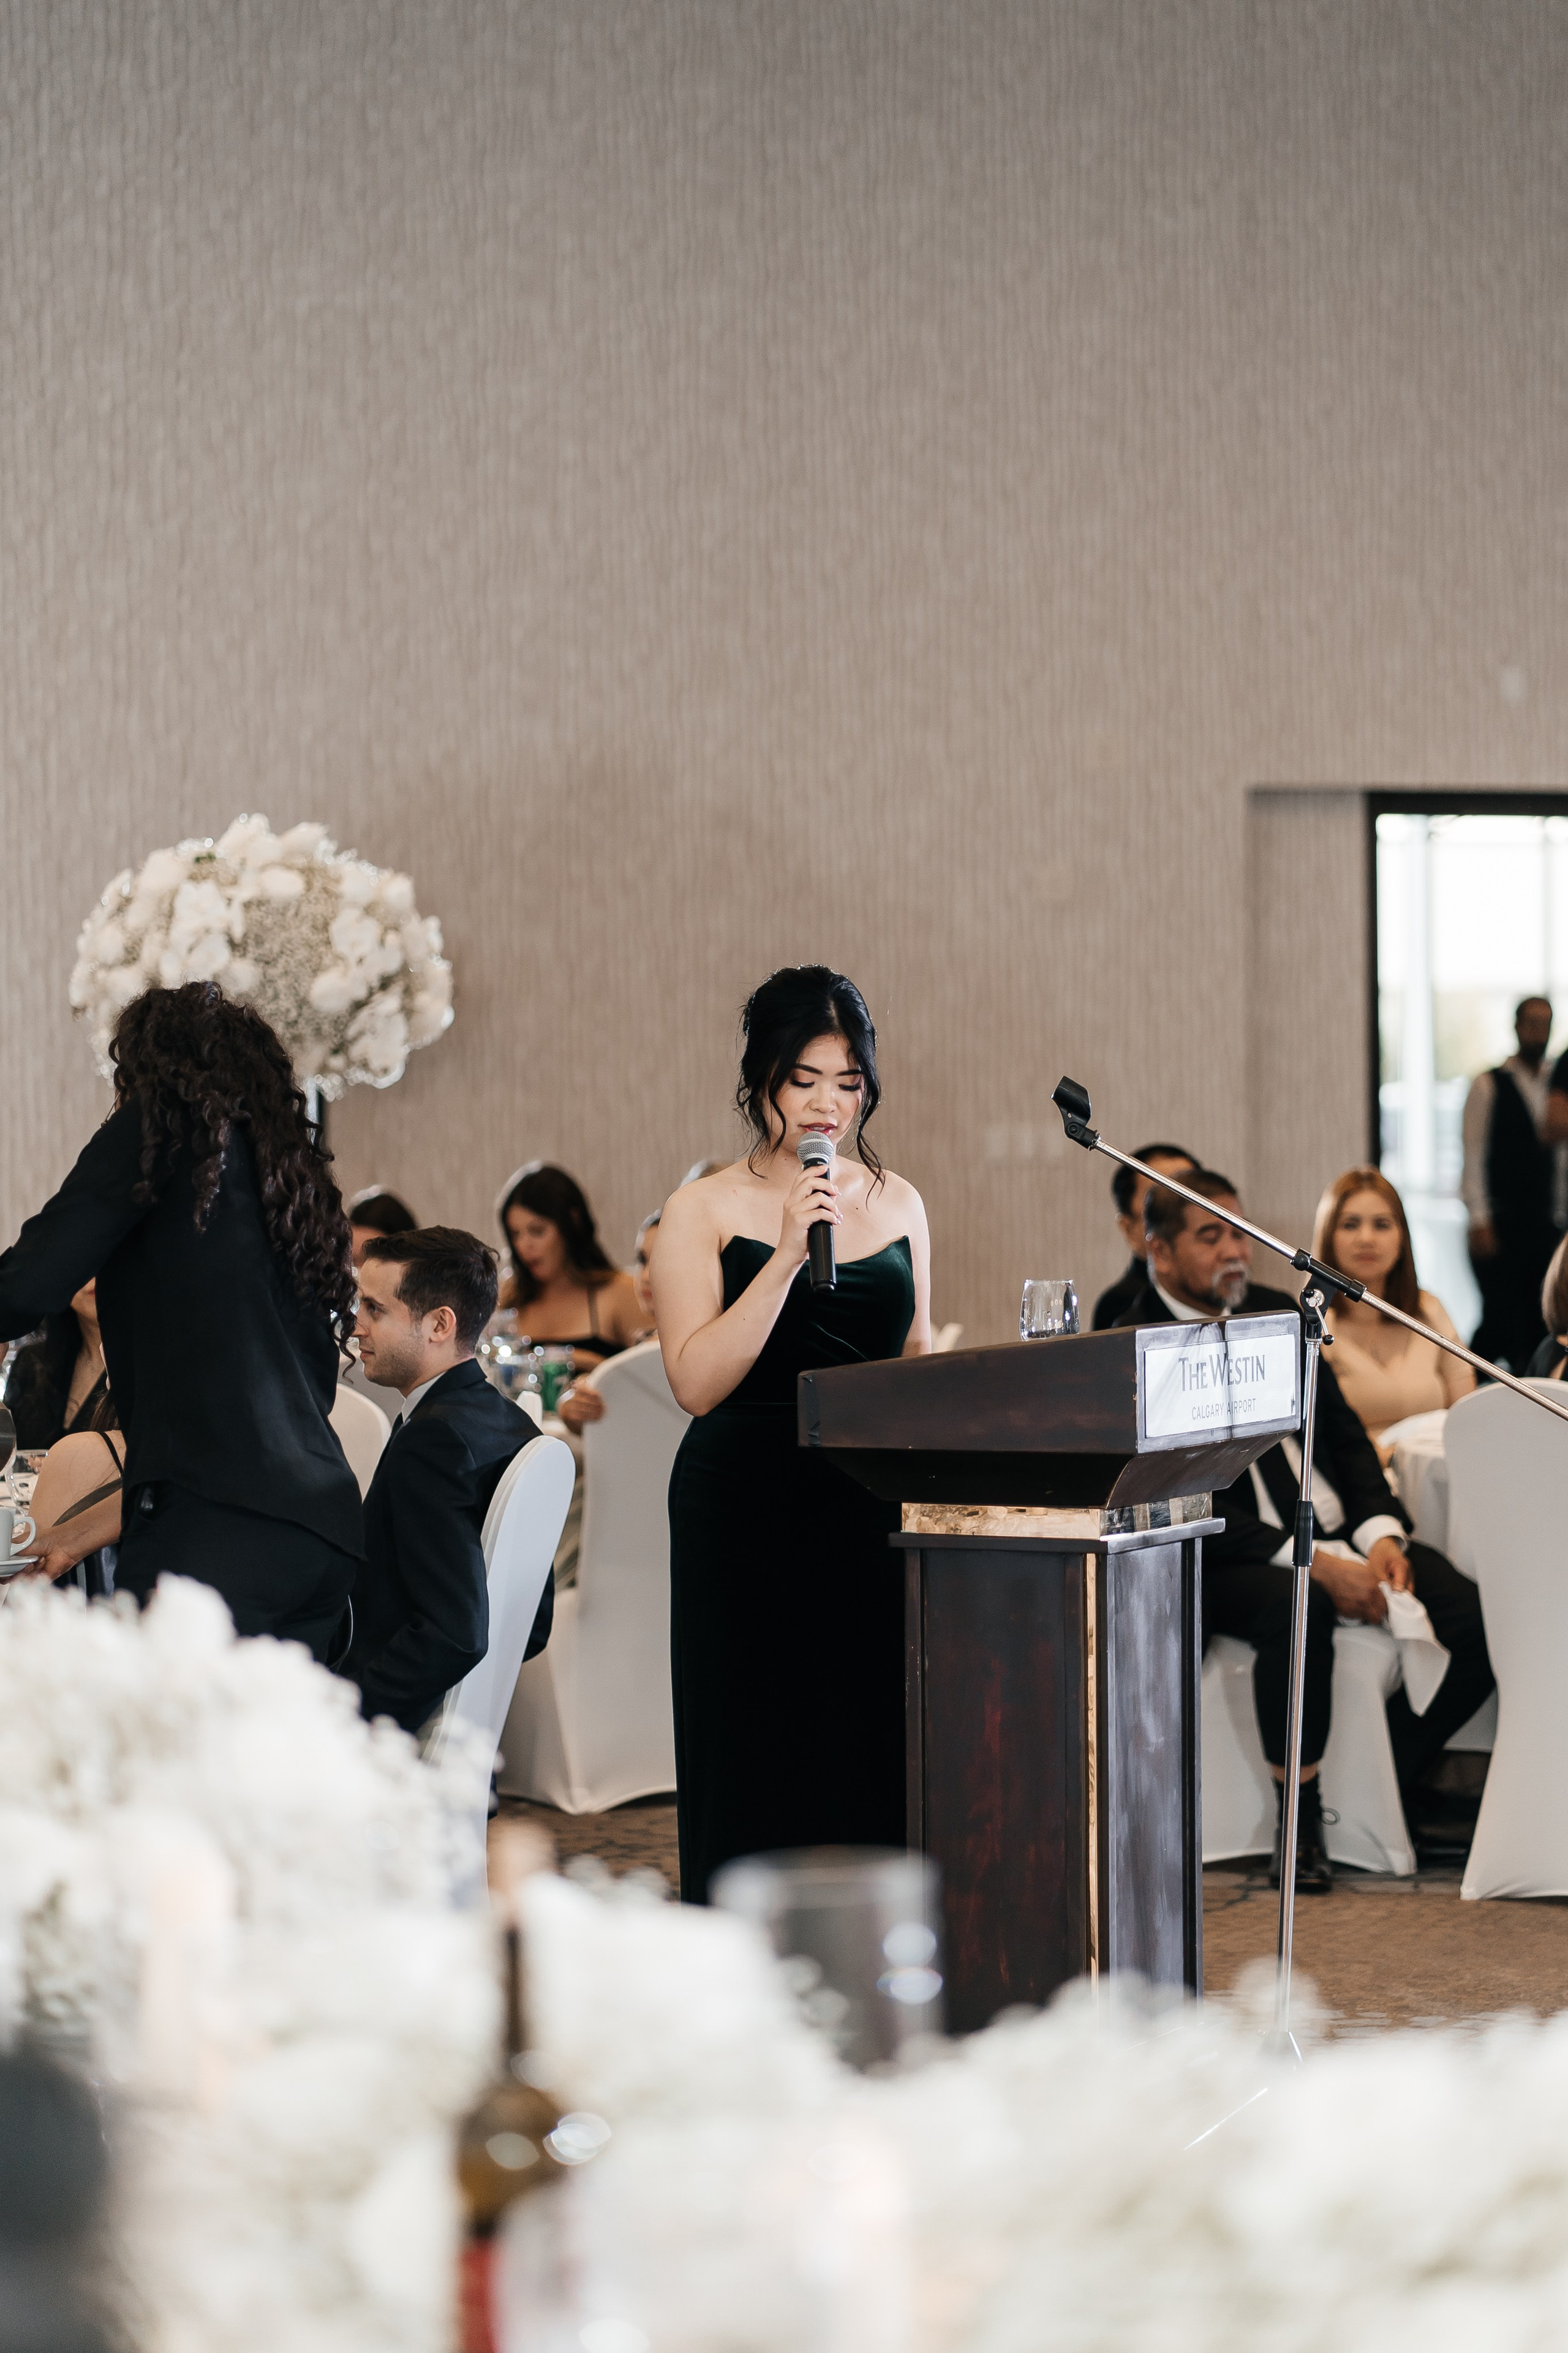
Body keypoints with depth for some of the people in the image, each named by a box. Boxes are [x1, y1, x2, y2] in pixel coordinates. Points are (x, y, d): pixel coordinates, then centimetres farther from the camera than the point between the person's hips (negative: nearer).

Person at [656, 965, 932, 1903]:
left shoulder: (897, 1203, 12)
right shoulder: (706, 1211, -1)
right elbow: (697, 1382, -11)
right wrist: (786, 1257, -17)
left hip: (872, 1509, 4)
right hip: (747, 1509, -4)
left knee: (874, 1760, 3)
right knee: (759, 1766, -2)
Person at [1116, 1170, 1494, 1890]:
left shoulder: (1276, 1312, 14)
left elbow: (1343, 1434, 14)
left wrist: (1378, 1533, -6)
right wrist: (1313, 1562, -23)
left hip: (1340, 1537, 6)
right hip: (1225, 1562, -6)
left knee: (1483, 1616, -17)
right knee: (1297, 1608, -40)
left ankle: (1396, 1776, 6)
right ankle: (1299, 1820, -22)